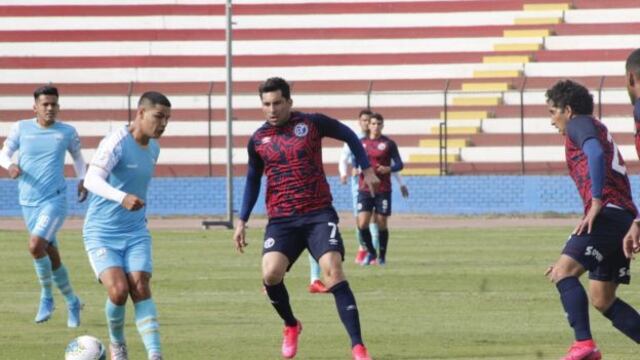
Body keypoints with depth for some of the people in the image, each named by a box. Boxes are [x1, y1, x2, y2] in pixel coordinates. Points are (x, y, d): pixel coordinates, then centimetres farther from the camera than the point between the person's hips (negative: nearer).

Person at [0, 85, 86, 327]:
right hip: (29, 202, 3)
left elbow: (77, 155, 19)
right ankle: (72, 302, 28)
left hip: (55, 200, -3)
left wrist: (82, 179, 4)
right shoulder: (21, 128, 1)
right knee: (52, 257, 8)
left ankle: (46, 297, -4)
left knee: (36, 245, -23)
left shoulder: (67, 132, 1)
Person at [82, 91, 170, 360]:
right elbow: (92, 180, -32)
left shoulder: (153, 149, 9)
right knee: (118, 290, -20)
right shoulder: (116, 142, -17)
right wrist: (122, 198, -48)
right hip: (102, 234, -5)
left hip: (136, 233, 5)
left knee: (141, 288, -13)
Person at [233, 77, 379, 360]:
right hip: (281, 220, 2)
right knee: (271, 274, -19)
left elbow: (349, 136, 13)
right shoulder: (258, 140, 6)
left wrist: (366, 169, 7)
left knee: (333, 272, -19)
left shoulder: (312, 123, -2)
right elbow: (253, 180, 19)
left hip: (319, 214, -2)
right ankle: (291, 326, 12)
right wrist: (242, 221, 15)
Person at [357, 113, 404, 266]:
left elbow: (399, 164, 0)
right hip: (364, 188, 2)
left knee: (381, 224, 1)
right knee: (362, 223, -10)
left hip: (383, 190, -2)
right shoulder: (361, 143, 9)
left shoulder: (388, 144, 1)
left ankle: (382, 256, 19)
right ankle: (371, 252, 12)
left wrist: (388, 169, -19)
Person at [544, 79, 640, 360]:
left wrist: (596, 202, -22)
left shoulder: (580, 124, 5)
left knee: (563, 273, -18)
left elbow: (595, 154, -18)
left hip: (608, 212, -9)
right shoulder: (599, 131, 32)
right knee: (602, 300, 12)